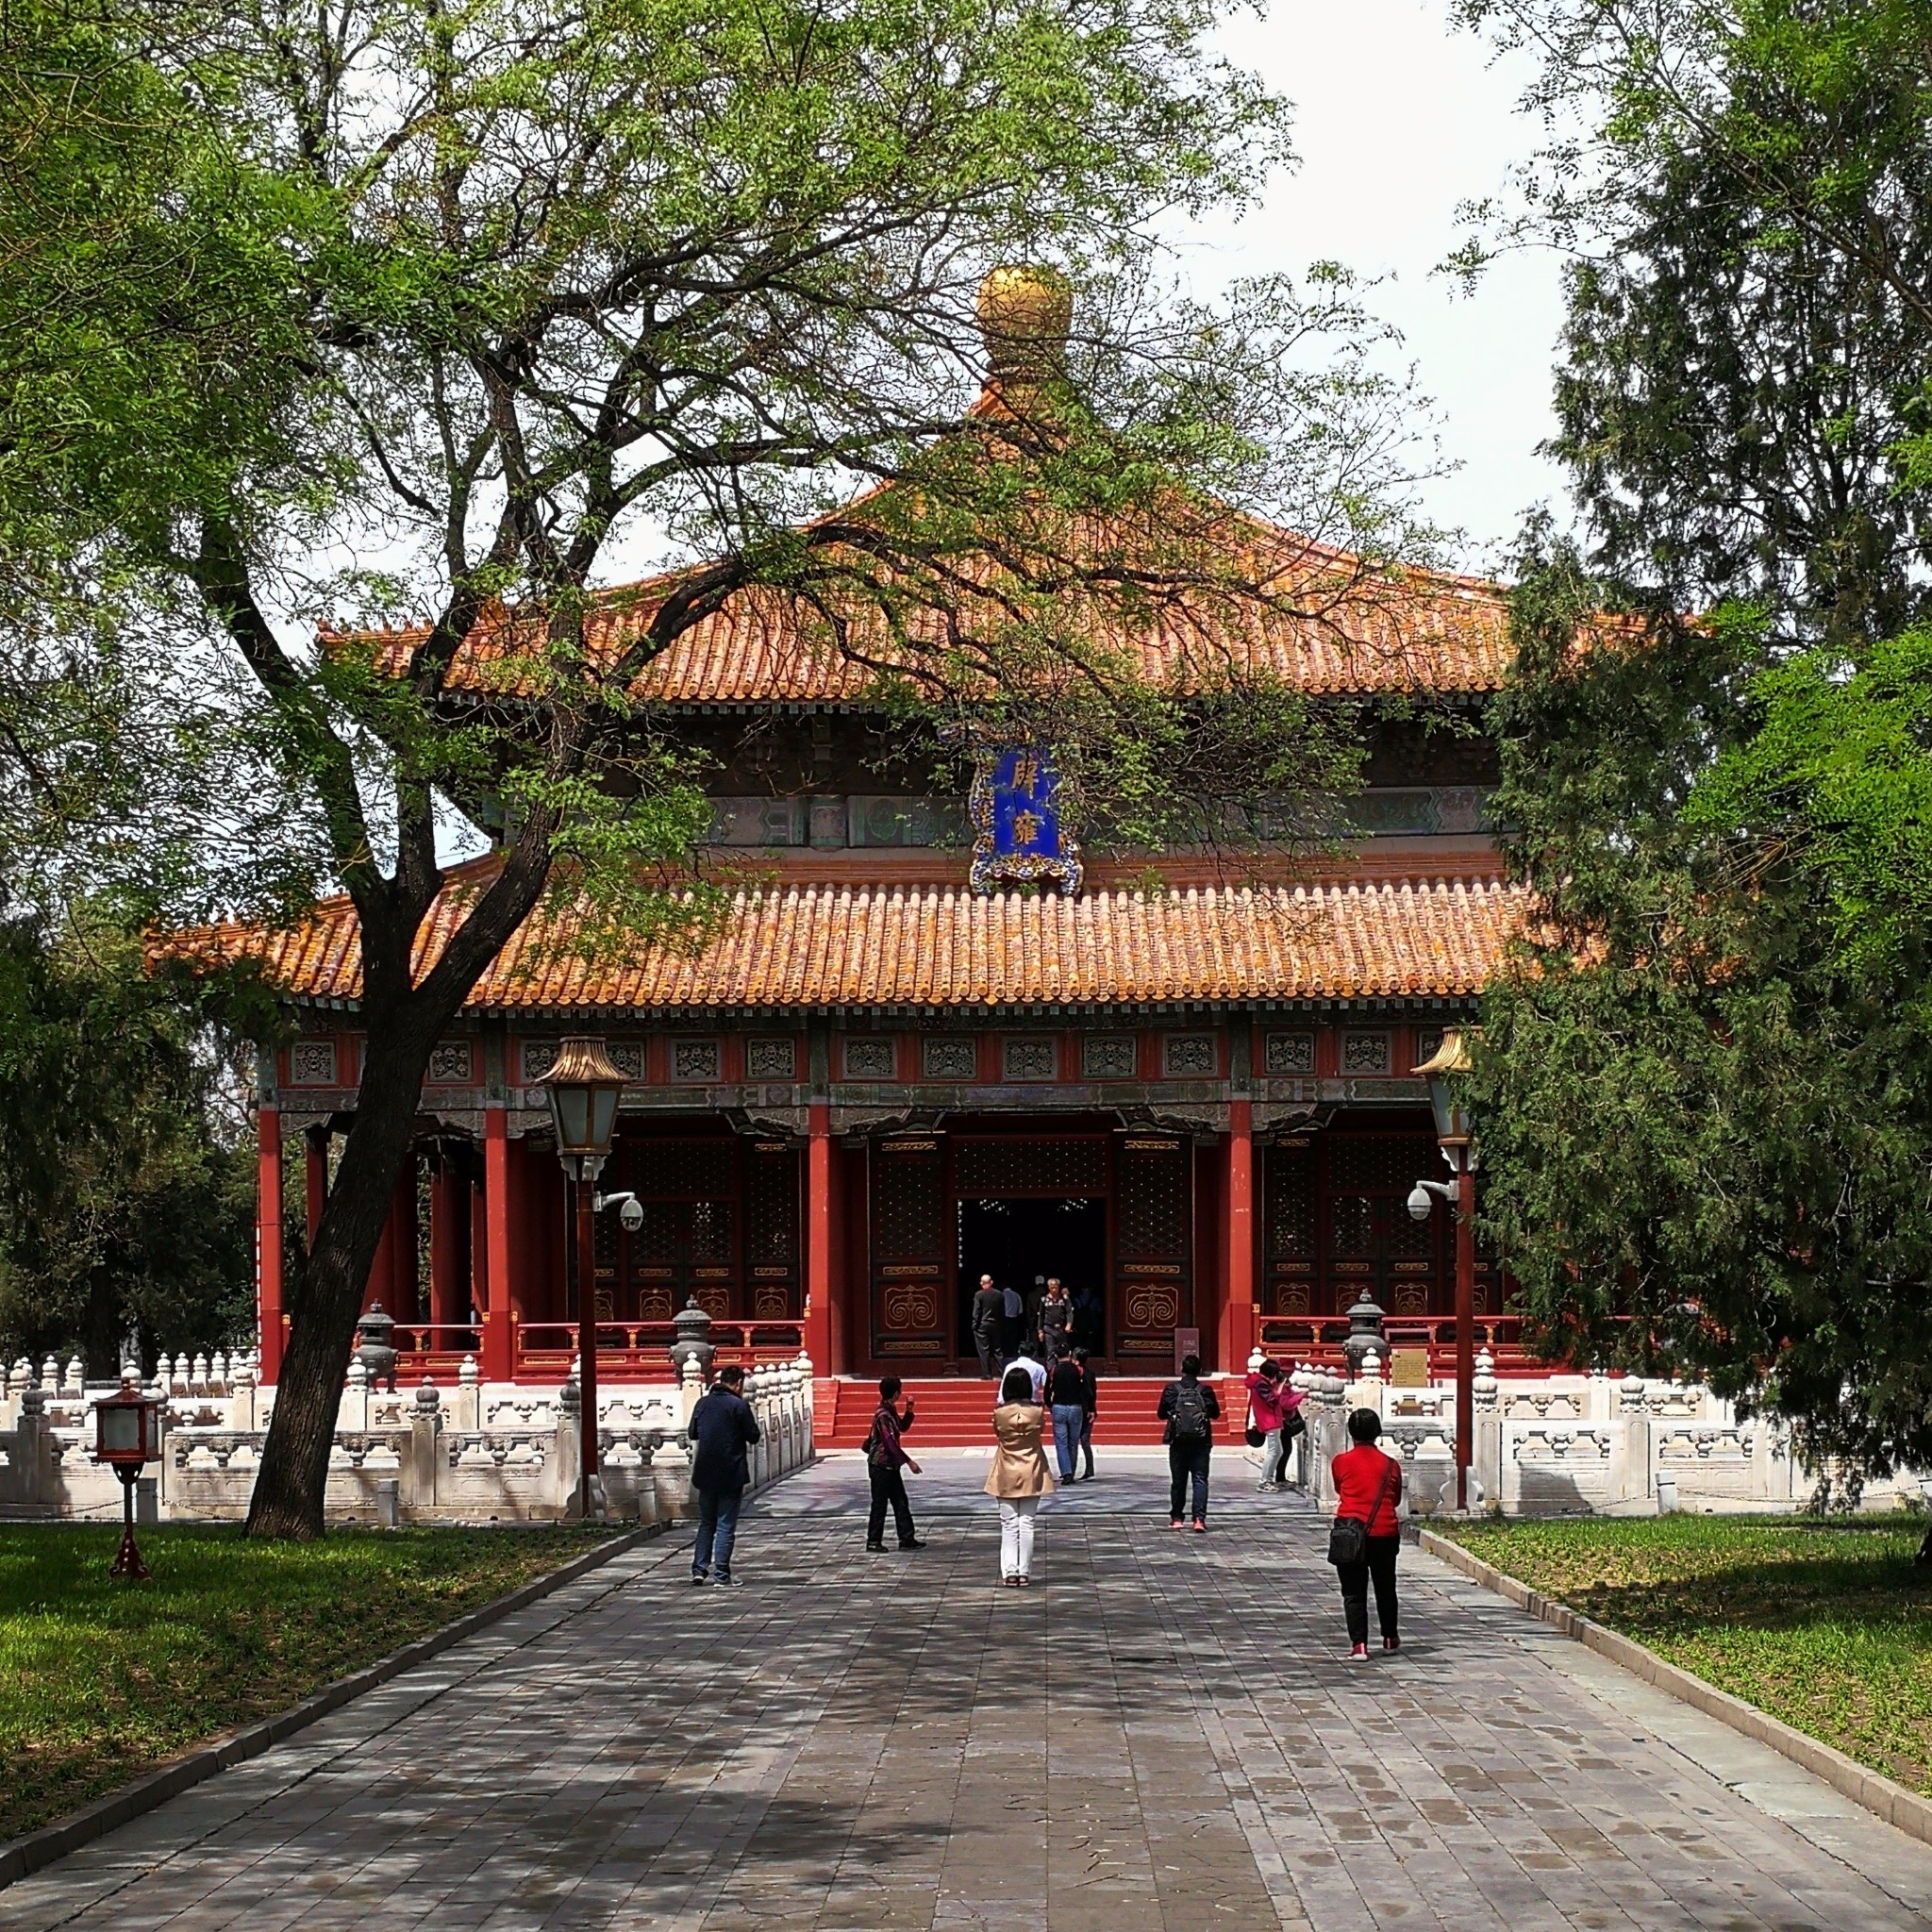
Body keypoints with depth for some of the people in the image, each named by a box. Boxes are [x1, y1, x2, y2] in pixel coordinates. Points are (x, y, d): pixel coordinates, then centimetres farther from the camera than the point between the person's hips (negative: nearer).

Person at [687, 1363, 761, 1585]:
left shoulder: (703, 1403, 3)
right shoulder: (739, 1405, -11)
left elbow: (692, 1434, 12)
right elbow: (753, 1437, -7)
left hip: (706, 1473, 4)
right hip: (731, 1474, -4)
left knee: (706, 1523, 15)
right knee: (726, 1525, 2)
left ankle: (699, 1569, 7)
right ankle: (722, 1573, 2)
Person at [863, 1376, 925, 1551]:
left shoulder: (891, 1411, 9)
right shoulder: (882, 1414, -20)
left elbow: (903, 1427, 23)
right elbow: (890, 1442, -25)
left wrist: (909, 1410, 6)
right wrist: (909, 1462, -25)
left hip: (891, 1466, 9)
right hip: (880, 1466, -9)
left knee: (901, 1503, 9)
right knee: (879, 1504, -1)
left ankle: (907, 1539, 12)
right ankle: (873, 1541, 8)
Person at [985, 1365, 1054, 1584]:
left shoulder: (1000, 1413, -11)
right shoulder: (1036, 1412, -9)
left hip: (1006, 1475, 0)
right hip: (1031, 1473, 0)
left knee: (1009, 1524, 5)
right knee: (1027, 1523, 4)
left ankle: (1009, 1571, 0)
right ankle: (1024, 1572, 3)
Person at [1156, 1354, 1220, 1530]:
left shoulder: (1171, 1389, -5)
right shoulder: (1205, 1390, -4)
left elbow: (1161, 1414, 2)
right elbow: (1215, 1413, 7)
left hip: (1178, 1442, 1)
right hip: (1201, 1443, -1)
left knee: (1178, 1481, 12)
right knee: (1200, 1480, -1)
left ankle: (1176, 1518, 19)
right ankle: (1199, 1519, -15)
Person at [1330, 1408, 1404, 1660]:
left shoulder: (1340, 1462, 0)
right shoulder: (1391, 1465, 3)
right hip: (1384, 1533, 2)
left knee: (1354, 1592, 1)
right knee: (1385, 1588, 20)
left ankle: (1359, 1645, -11)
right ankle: (1390, 1638, 34)